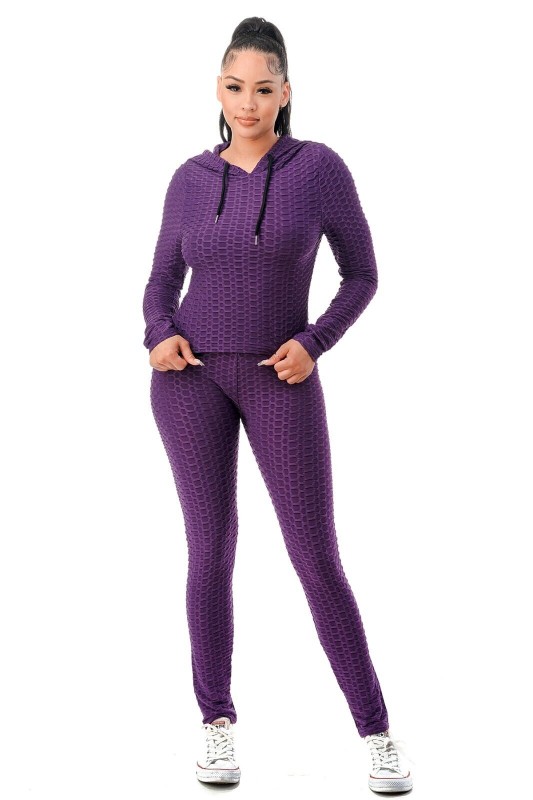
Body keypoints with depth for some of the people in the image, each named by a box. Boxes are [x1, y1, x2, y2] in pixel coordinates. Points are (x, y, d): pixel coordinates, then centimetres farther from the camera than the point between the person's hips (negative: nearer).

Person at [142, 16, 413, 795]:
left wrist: (314, 343, -14)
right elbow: (161, 288, 10)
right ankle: (217, 722, 16)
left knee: (318, 559, -3)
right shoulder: (191, 180, 4)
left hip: (280, 382, -1)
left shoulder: (321, 167, -4)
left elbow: (362, 275, 2)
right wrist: (159, 342, -12)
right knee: (212, 551, 1)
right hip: (193, 376, 2)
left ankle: (376, 730, 8)